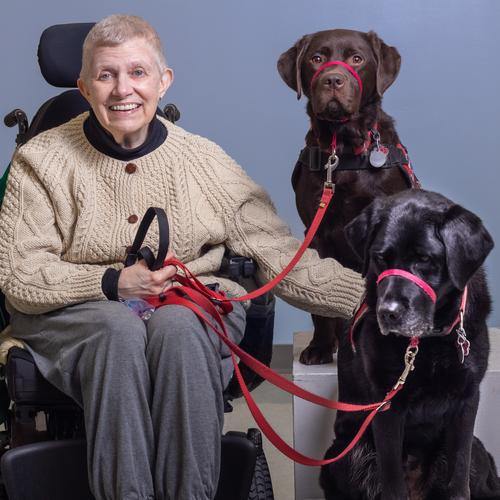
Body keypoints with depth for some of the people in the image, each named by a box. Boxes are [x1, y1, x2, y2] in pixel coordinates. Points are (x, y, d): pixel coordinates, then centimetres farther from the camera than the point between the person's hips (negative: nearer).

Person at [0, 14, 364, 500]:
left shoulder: (203, 160, 3)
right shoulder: (43, 160, 1)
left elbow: (281, 257, -1)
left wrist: (371, 295, -14)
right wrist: (114, 282, -17)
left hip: (191, 310, 1)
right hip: (76, 313, -1)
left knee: (176, 327, -34)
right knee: (121, 330, -35)